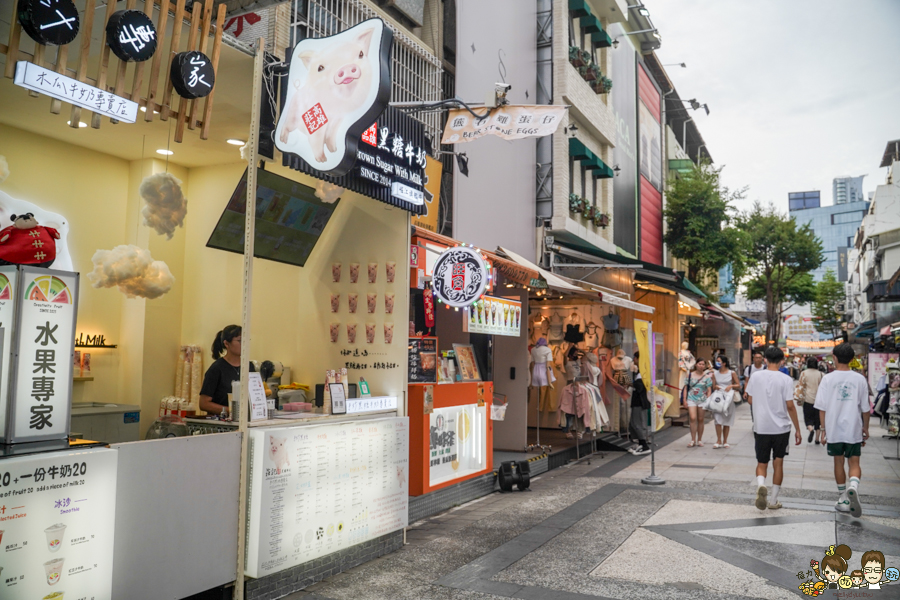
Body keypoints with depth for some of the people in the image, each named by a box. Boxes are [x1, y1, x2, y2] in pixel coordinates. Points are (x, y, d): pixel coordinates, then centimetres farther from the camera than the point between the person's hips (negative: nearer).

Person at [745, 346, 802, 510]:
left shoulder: (756, 376, -4)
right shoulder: (785, 379, -10)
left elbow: (750, 400, 3)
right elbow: (790, 406, -10)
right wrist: (797, 429, -1)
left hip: (761, 427, 1)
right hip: (781, 427, -1)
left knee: (761, 463, 11)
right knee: (778, 463, 13)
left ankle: (760, 485, -19)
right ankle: (774, 500, 17)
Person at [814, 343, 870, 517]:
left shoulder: (828, 379, -6)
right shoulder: (859, 379, -3)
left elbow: (822, 408, -5)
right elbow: (865, 408, 3)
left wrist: (823, 428, 4)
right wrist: (866, 427, 16)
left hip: (834, 429, 0)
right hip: (854, 429, 0)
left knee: (838, 463, 13)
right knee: (854, 463, 6)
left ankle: (844, 499, 21)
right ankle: (853, 487, -24)